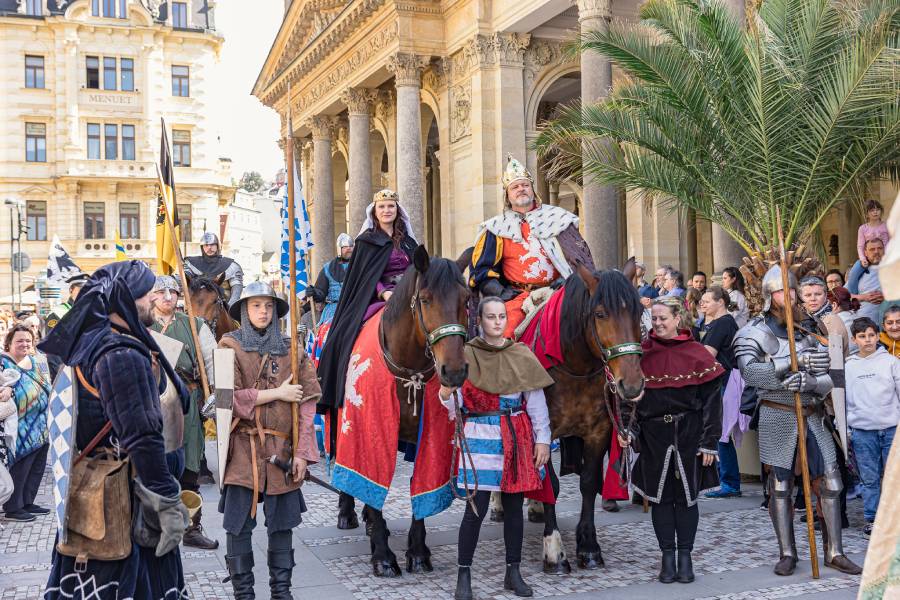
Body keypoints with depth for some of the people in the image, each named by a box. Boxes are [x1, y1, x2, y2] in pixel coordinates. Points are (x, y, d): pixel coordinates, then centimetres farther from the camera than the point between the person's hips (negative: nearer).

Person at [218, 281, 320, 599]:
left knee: (282, 523, 8)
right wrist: (278, 393, -9)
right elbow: (229, 397, -10)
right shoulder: (230, 345, 1)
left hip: (283, 450, 2)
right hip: (243, 448, -2)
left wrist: (302, 452, -5)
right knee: (238, 524, 2)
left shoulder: (292, 349, 8)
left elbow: (307, 401, 2)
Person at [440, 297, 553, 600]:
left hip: (517, 437, 3)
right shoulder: (466, 355, -1)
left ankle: (513, 572, 21)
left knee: (514, 506, 9)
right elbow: (456, 406, -1)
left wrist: (543, 439, 1)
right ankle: (464, 575, 6)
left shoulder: (522, 355, 4)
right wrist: (446, 395, -23)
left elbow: (536, 401, 6)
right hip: (480, 436, -2)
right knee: (476, 509, -5)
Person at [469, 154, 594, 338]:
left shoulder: (555, 218, 16)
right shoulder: (498, 228, 14)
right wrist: (500, 292, -6)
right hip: (517, 295, -1)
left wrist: (567, 278, -6)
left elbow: (580, 255, 12)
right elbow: (481, 270, 10)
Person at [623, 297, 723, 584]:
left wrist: (709, 442, -6)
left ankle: (685, 556, 19)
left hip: (688, 436, -2)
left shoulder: (697, 354, -4)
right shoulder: (643, 353, 3)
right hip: (654, 436, 2)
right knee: (660, 496, 6)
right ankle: (668, 557, 18)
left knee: (686, 495, 6)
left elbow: (710, 401, -3)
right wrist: (628, 430, -4)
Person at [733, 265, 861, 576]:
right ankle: (788, 553, 16)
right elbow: (750, 371, -22)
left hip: (813, 416, 3)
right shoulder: (754, 332, -3)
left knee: (830, 483, 3)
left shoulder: (809, 329, 8)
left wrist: (809, 381, -22)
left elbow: (830, 377, 1)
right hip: (777, 417, -3)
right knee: (779, 486, 3)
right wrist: (798, 360, -27)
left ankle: (834, 552, 15)